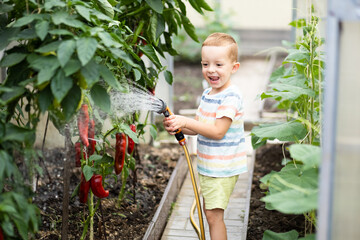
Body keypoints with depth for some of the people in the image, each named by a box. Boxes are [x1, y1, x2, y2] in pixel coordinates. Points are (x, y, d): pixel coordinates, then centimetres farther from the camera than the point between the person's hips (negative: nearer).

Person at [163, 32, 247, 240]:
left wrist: (186, 121, -24)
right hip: (208, 165, 9)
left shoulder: (231, 97, -19)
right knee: (210, 211, 18)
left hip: (223, 167, -9)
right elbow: (198, 128, 13)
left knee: (213, 213, -8)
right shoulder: (208, 94, 10)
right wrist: (177, 126, -6)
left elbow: (218, 131, -26)